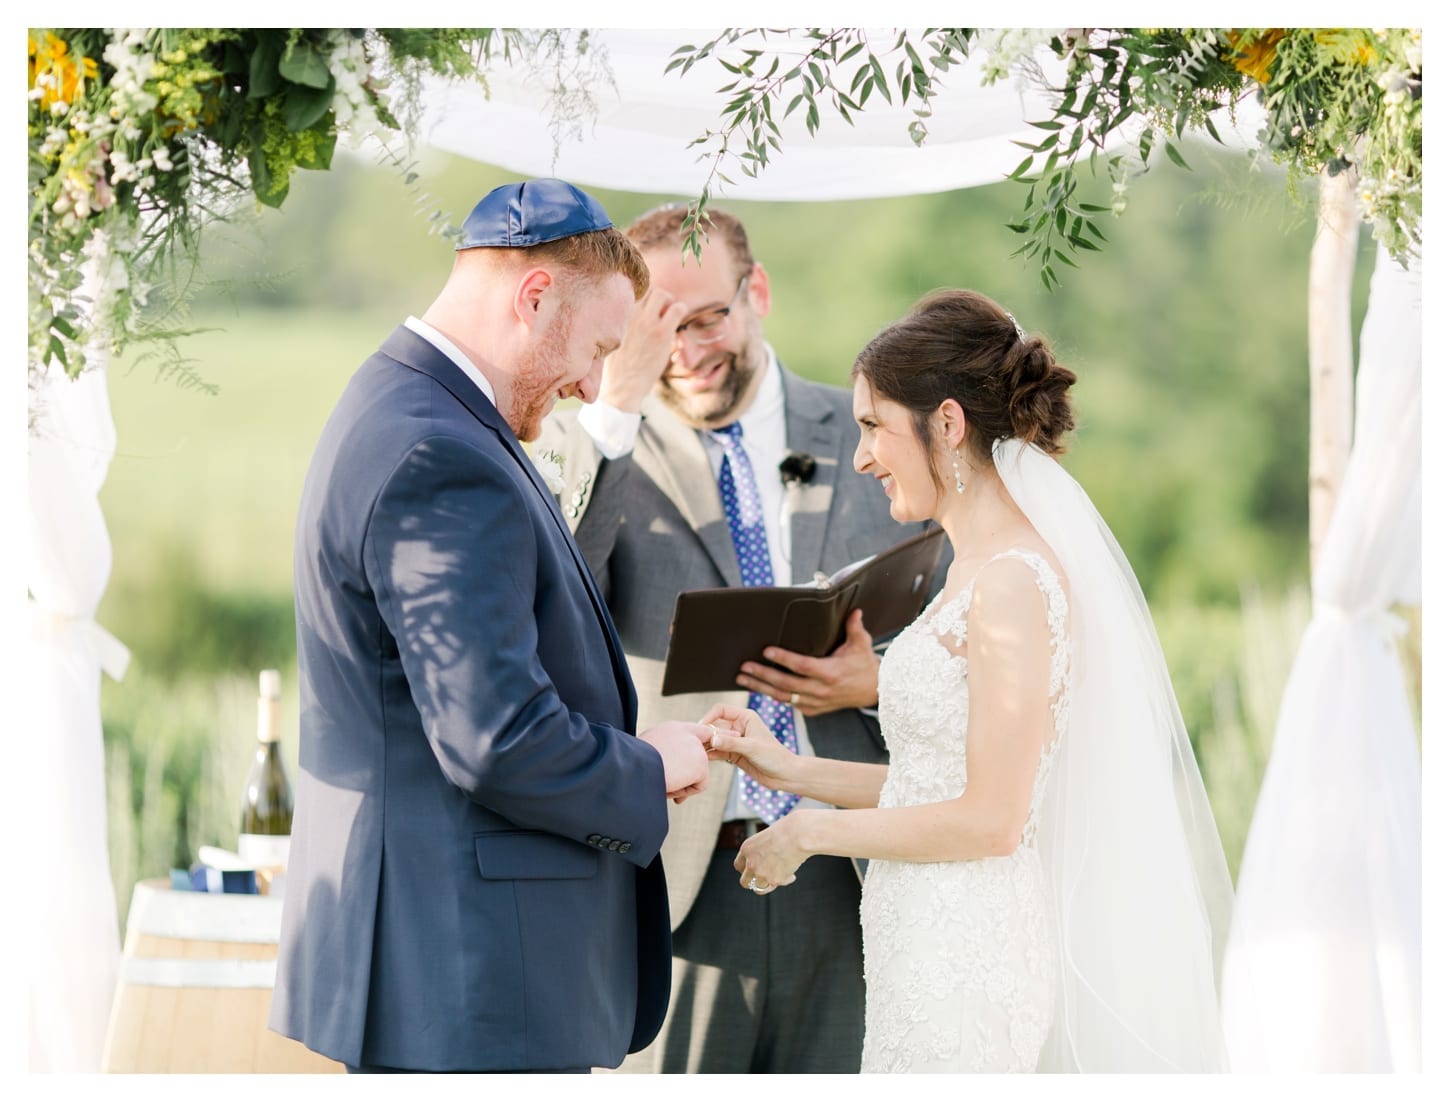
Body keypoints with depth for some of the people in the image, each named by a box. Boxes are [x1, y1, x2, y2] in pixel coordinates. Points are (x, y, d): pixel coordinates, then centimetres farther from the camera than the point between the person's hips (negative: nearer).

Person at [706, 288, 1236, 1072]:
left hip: (963, 959, -9)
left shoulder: (1013, 582, -17)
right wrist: (791, 771, 12)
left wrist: (811, 831, -9)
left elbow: (992, 817, -19)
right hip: (929, 944, 9)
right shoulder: (979, 567, 12)